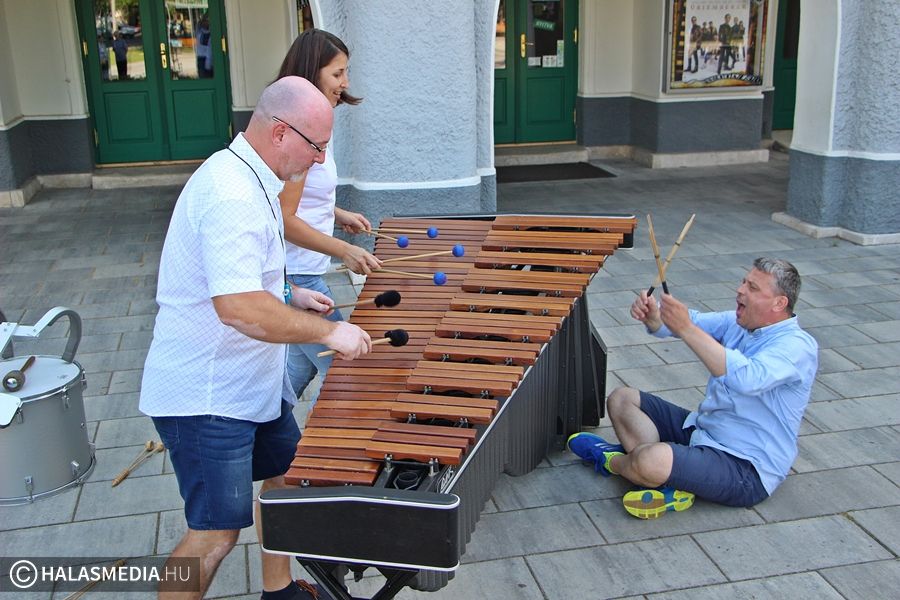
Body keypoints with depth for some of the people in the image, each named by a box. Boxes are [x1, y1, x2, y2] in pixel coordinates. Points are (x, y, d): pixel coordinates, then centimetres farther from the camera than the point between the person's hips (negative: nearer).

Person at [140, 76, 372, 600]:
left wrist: (290, 295, 10)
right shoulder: (232, 196, -26)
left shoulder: (247, 178, 9)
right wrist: (328, 330, -27)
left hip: (252, 381, 11)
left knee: (286, 474, 23)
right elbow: (239, 308, -36)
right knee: (216, 534, -4)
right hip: (205, 399, -11)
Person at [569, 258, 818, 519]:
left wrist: (687, 329, -42)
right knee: (621, 399, 6)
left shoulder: (797, 346, -19)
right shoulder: (740, 322, 8)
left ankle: (612, 461, 3)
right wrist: (653, 317, -28)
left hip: (747, 469, -9)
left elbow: (747, 379, -37)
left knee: (651, 461, -35)